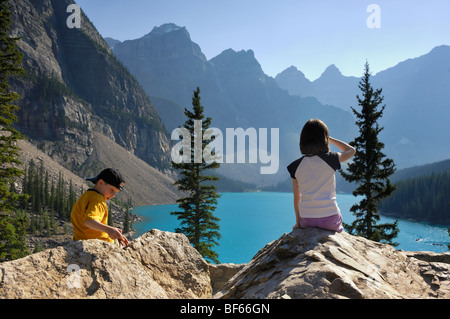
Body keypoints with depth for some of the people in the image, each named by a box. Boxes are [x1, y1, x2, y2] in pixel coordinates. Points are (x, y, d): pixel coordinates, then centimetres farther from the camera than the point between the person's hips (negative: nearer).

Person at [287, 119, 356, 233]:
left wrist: (298, 222, 16)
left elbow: (296, 198, 5)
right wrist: (329, 138, 14)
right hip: (330, 220, -2)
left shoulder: (296, 166, -2)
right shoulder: (330, 159, -9)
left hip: (306, 220, 2)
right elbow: (351, 150, 12)